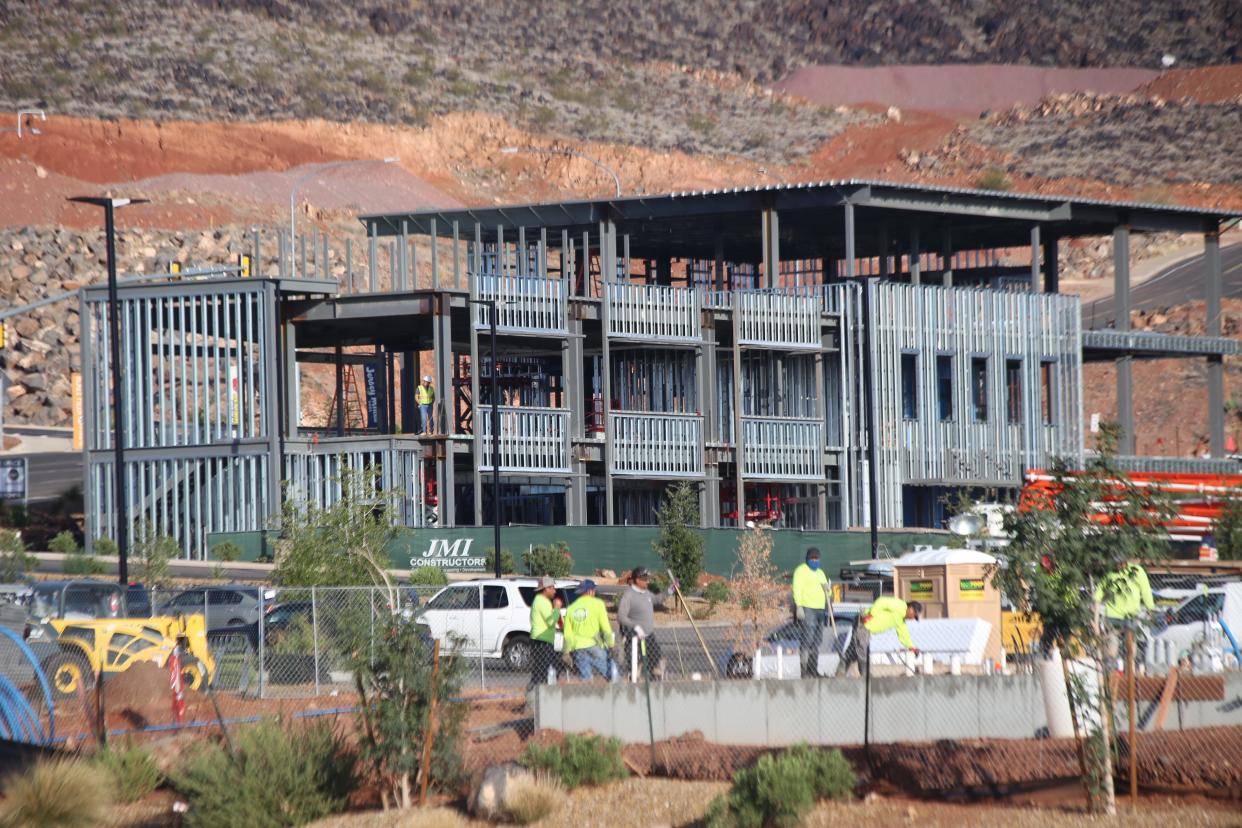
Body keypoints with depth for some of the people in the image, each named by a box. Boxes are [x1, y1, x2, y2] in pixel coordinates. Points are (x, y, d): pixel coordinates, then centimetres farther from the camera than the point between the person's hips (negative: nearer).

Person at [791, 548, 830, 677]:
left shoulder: (820, 572, 23)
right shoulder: (801, 570, -1)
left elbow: (827, 593, 29)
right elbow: (797, 589, -10)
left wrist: (826, 588, 5)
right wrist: (799, 607, -20)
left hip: (820, 609, 8)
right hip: (806, 609, -8)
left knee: (816, 642, 9)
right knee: (806, 640, -15)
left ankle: (813, 670, 14)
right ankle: (804, 670, -17)